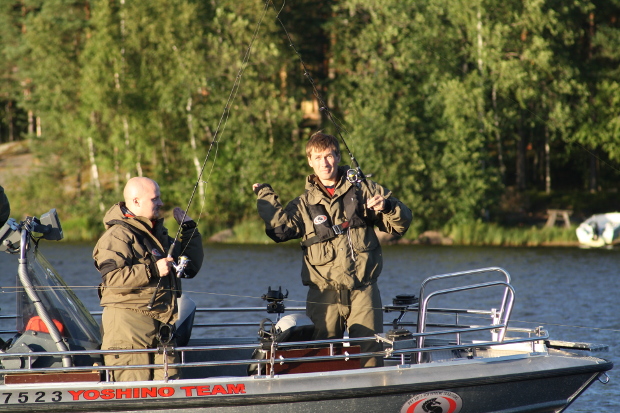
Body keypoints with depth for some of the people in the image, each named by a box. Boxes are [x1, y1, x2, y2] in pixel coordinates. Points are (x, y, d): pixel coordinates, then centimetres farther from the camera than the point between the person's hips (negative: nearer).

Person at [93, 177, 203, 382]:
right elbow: (112, 277, -21)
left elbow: (191, 267, 26)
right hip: (128, 325, -8)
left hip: (161, 326, 8)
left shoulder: (158, 234, 22)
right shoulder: (118, 236, -7)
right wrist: (153, 271, -22)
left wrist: (189, 229, 18)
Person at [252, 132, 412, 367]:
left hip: (363, 290, -1)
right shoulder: (304, 204, 13)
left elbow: (400, 225, 7)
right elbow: (280, 228, -3)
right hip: (324, 293, 1)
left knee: (370, 352, -5)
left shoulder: (364, 191, 9)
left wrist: (388, 207, -13)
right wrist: (265, 196, -1)